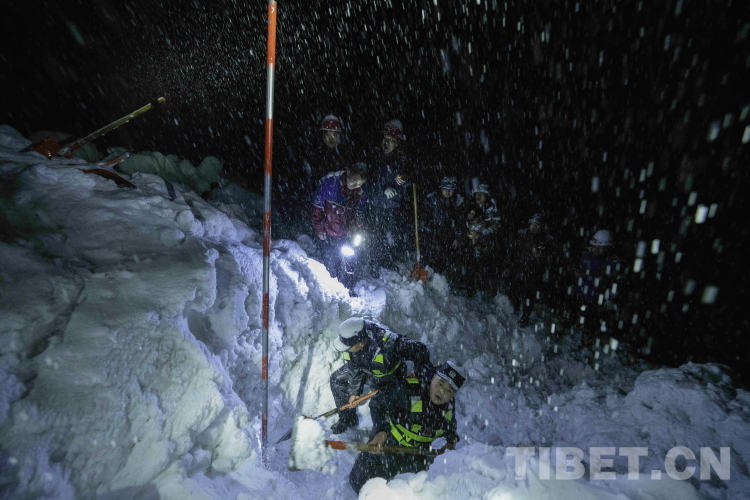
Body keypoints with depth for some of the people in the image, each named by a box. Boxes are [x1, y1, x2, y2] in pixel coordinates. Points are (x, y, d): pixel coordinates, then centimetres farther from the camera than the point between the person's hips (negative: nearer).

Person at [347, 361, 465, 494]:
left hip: (416, 456, 4)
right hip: (385, 445, -4)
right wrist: (381, 430, -29)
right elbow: (377, 402, -19)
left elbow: (450, 429, 12)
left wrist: (450, 443, -7)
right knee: (360, 483, 1)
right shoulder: (407, 389, -31)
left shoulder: (449, 408, -10)